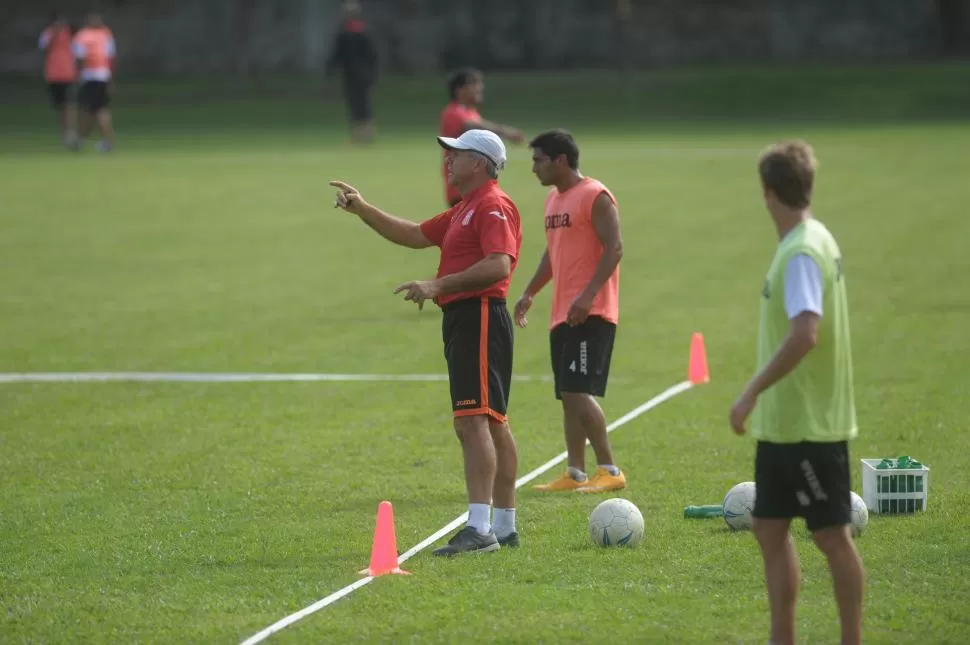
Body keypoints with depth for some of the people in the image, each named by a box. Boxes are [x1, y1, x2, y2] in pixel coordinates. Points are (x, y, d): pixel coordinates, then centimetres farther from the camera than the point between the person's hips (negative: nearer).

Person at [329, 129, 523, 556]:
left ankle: (479, 529, -25)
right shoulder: (464, 211, 22)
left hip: (478, 318, -11)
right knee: (492, 424, 12)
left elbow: (498, 265, -23)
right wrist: (361, 209, 22)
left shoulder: (493, 206, -11)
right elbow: (414, 236, 29)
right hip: (463, 319, 11)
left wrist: (439, 285, -26)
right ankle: (504, 527, 16)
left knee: (472, 422, -18)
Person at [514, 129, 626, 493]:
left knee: (578, 391, -15)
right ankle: (575, 474, 13)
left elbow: (614, 248, -17)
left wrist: (588, 295, -26)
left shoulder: (595, 197, -11)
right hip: (562, 313, 9)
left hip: (590, 313, -9)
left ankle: (610, 471, -9)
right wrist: (529, 293, 19)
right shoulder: (554, 199, 17)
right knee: (568, 396, 9)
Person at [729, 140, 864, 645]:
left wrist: (752, 393, -27)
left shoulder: (803, 253, -19)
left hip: (811, 424, -10)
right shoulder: (807, 243, 10)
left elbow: (804, 334, -31)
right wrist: (762, 396, 22)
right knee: (770, 529, 13)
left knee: (831, 535, -1)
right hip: (782, 423, 10)